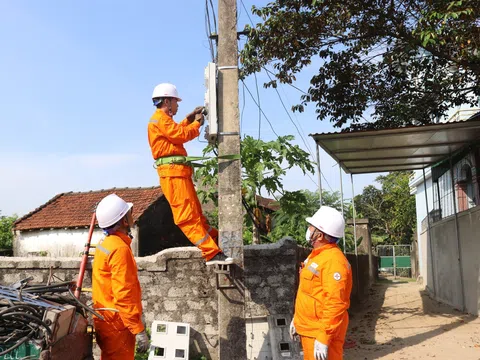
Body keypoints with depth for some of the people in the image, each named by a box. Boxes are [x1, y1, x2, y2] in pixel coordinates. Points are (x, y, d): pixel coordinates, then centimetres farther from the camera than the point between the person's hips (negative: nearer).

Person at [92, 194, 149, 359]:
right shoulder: (120, 248, -21)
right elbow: (124, 294, -25)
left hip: (107, 320, 9)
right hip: (116, 323, -9)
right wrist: (139, 330, -21)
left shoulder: (106, 243, 9)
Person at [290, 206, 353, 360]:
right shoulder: (316, 255, 10)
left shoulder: (333, 261, -21)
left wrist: (323, 339, -27)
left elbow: (335, 305, -26)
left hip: (322, 333, -9)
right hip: (309, 330, 10)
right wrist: (297, 319, 19)